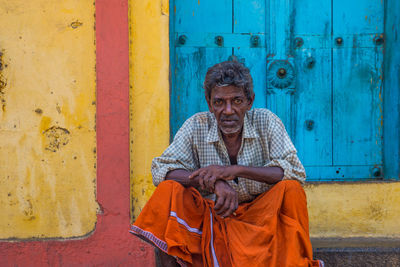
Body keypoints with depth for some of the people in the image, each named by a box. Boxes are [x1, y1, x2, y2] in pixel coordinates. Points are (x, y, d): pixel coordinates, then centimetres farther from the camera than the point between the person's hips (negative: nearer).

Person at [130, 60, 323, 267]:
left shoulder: (266, 122, -5)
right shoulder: (197, 126, -4)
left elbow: (296, 172, -15)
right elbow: (160, 170, -13)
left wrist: (236, 170, -26)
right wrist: (215, 182, -28)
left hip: (259, 215, -1)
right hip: (211, 216, 1)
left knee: (291, 190, -27)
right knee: (168, 190, -23)